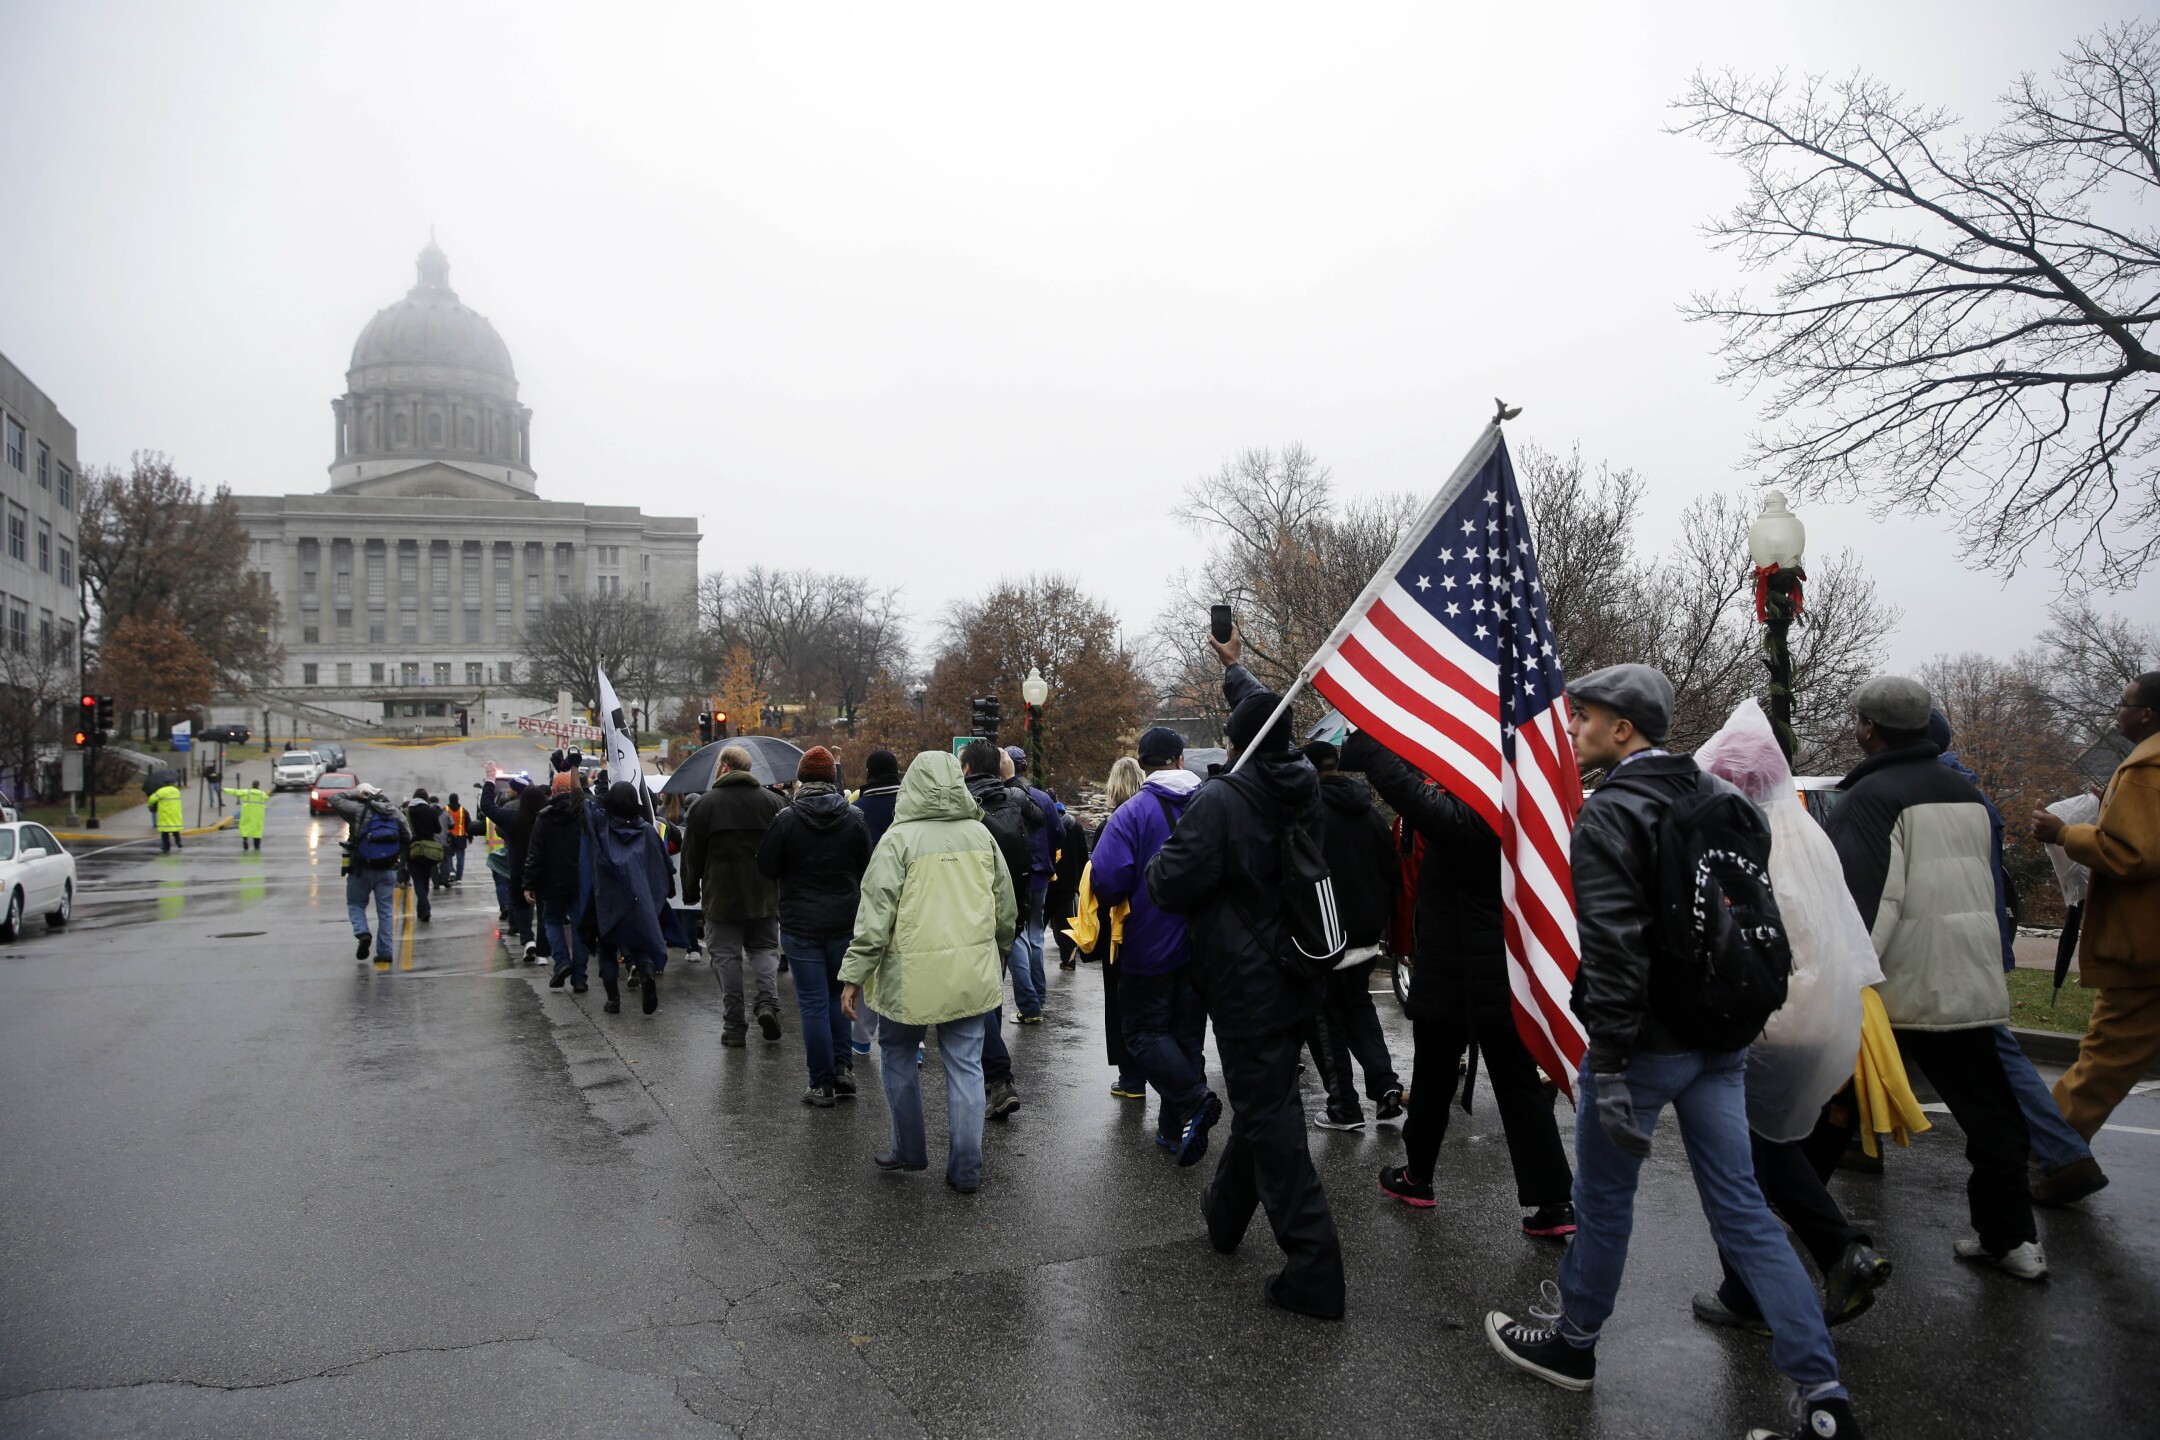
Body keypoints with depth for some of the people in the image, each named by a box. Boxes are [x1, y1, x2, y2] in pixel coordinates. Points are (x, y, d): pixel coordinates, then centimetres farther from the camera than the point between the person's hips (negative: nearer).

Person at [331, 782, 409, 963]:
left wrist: (355, 794, 2)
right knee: (385, 911, 7)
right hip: (387, 871, 3)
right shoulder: (395, 813, 5)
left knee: (355, 904, 16)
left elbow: (334, 799, -2)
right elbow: (408, 838, 7)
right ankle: (384, 952, 6)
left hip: (362, 869, -3)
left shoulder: (360, 810, -8)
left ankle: (362, 933, -10)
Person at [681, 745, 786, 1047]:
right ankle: (767, 1002, -9)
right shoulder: (771, 801, 4)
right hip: (764, 896, 2)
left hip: (721, 897, -2)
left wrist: (690, 892, 11)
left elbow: (691, 854, 0)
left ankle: (734, 1027, 5)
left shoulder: (705, 804, -3)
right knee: (764, 949, 13)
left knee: (727, 957, 4)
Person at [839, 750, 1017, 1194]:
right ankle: (965, 1169, 13)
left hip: (912, 975, -3)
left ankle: (909, 1149, 28)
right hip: (972, 974, 4)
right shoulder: (981, 835, 3)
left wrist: (853, 975, -6)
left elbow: (875, 913, -12)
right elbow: (1006, 909, 12)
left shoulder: (899, 839, -11)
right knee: (965, 1066, 10)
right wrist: (999, 953, 28)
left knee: (898, 1055, 18)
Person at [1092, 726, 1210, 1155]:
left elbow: (1107, 879, -21)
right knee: (1187, 1034, 13)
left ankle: (1193, 1099, -15)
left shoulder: (1133, 813, -14)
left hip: (1150, 947, -5)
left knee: (1144, 1032, 6)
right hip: (1202, 945, 5)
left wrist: (1115, 899, 0)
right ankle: (1177, 1131, 18)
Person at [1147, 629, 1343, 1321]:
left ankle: (1313, 1270, 0)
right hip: (1299, 976, 8)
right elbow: (1269, 720, 20)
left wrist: (1156, 864, 2)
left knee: (1269, 1114, -2)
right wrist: (1235, 669, 34)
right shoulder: (1303, 787, 2)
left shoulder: (1219, 801, -20)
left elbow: (1171, 886, -22)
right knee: (1266, 1096, 20)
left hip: (1245, 984, -8)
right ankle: (1225, 1212, 40)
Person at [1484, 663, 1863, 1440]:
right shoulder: (1723, 800, 8)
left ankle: (1572, 1342, 30)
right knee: (1741, 1209, 12)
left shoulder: (1608, 814, -16)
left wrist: (1608, 1066, -22)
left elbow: (1615, 946, -23)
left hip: (1645, 1043, -7)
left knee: (1604, 1199, 11)